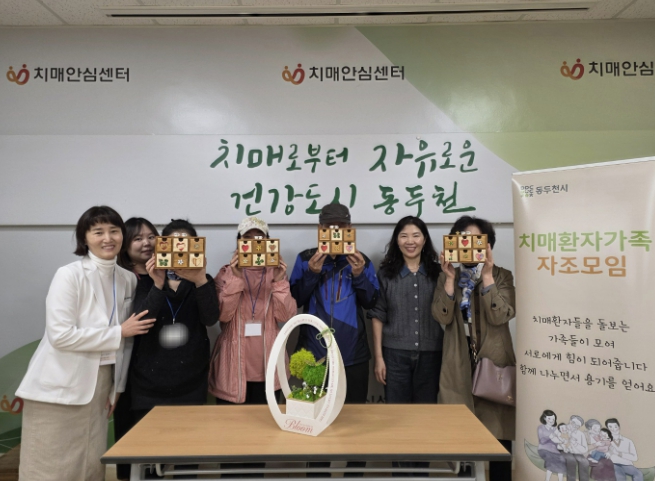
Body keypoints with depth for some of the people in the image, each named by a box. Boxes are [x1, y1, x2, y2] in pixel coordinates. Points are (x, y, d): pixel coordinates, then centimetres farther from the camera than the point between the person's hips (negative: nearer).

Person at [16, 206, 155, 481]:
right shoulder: (69, 275, -12)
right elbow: (60, 335, -20)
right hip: (59, 387, -5)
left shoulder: (128, 280, 3)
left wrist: (117, 386, 12)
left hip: (99, 385, 5)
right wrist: (119, 332, -16)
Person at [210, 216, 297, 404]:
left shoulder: (276, 272, 4)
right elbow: (223, 315, -12)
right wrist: (236, 278, -20)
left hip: (268, 366, 1)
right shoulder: (226, 273, 1)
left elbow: (286, 316, -6)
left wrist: (279, 281, -18)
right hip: (233, 366, -1)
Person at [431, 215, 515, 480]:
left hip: (494, 362, -1)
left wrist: (487, 276, -18)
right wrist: (450, 278, -15)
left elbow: (500, 316, -13)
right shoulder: (446, 277, 7)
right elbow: (442, 317, -7)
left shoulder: (502, 275, 2)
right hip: (458, 365, 1)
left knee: (498, 430, 4)